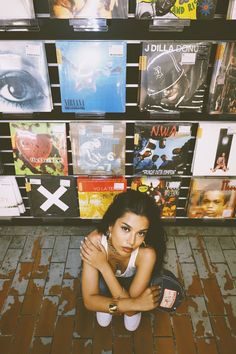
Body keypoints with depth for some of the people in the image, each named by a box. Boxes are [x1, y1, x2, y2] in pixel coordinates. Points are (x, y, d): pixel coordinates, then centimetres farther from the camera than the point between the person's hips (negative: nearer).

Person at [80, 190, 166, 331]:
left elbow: (130, 310, -35)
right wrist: (135, 303, -43)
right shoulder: (95, 241, -38)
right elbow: (89, 301, -32)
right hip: (105, 280, 1)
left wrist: (103, 266, -43)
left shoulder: (146, 253, -40)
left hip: (132, 281, -1)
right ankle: (104, 304, 9)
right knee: (100, 286, -24)